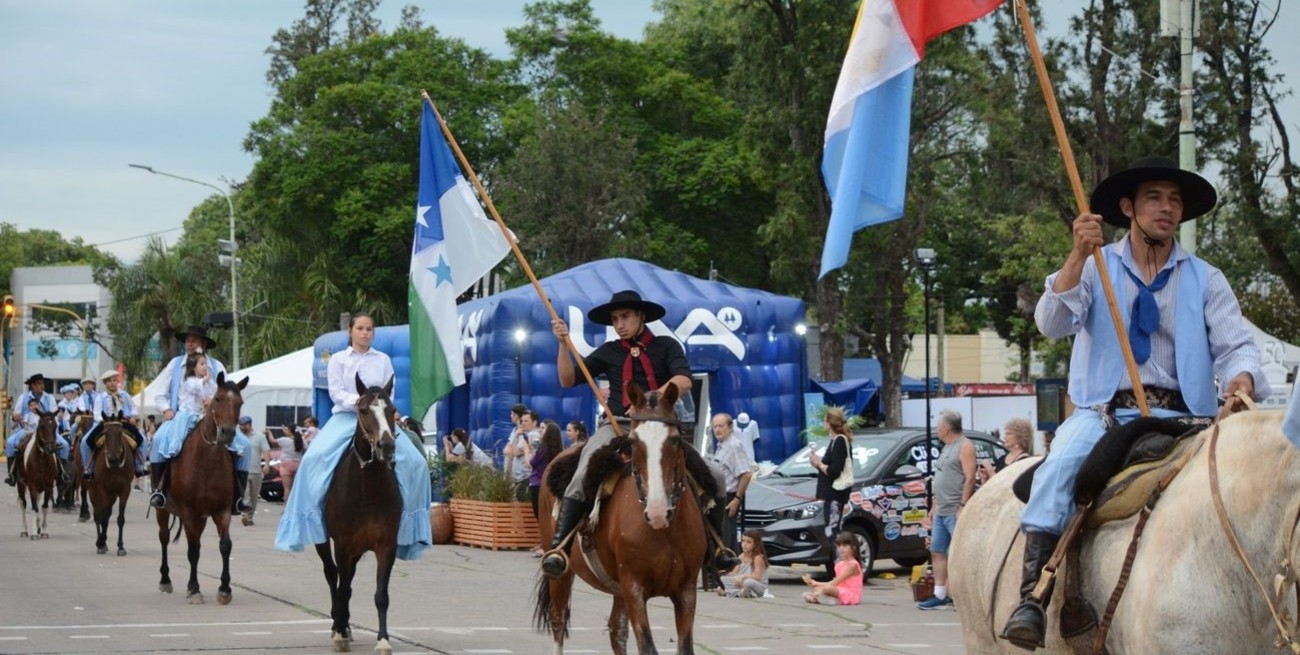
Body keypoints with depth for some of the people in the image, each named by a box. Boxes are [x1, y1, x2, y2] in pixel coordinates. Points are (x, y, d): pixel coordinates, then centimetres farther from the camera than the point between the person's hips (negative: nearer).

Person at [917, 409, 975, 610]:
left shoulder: (965, 446, -8)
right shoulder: (947, 448, 21)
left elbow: (970, 478, -17)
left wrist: (962, 506, -22)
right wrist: (934, 506, 21)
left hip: (955, 512, -10)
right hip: (941, 511, 10)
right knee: (937, 552, 8)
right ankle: (940, 596, 12)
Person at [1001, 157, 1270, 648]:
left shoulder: (1205, 280, 14)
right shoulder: (1095, 268, 11)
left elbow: (1235, 346, 2)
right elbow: (1052, 325, -5)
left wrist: (1241, 378, -23)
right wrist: (1078, 256, -19)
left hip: (1178, 417, 1)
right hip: (1102, 411, -1)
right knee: (1060, 466, -32)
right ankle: (1032, 596, -37)